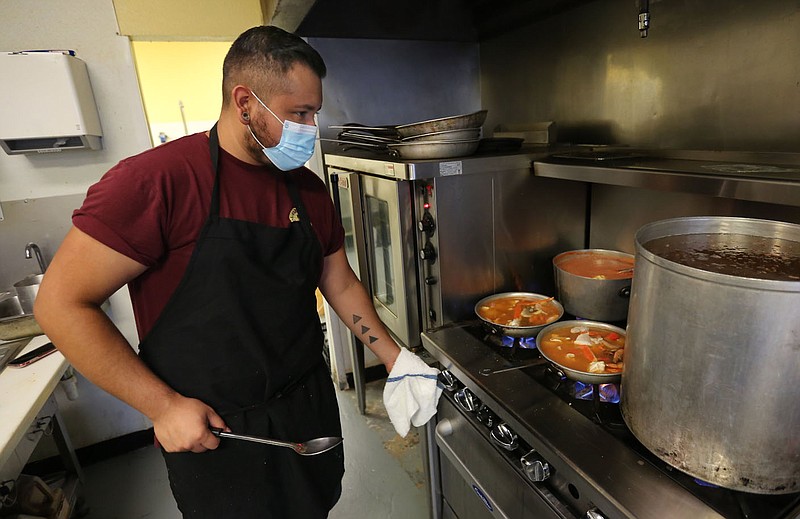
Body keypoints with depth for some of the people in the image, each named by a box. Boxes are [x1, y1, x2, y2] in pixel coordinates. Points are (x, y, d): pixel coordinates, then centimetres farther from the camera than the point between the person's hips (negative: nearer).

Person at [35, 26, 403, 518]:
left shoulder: (309, 189, 0)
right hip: (212, 431, -5)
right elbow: (62, 303, -14)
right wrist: (164, 406, -16)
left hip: (310, 408, 6)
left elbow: (341, 285, 7)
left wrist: (397, 359, 3)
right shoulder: (156, 180, -18)